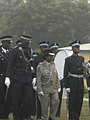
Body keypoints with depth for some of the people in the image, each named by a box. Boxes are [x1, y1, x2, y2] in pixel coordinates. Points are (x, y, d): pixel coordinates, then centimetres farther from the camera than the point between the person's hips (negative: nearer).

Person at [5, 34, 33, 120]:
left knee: (28, 98, -4)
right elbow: (10, 65, -6)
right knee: (17, 99, 2)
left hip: (28, 78, 4)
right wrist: (8, 77, -15)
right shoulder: (15, 51, -3)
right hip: (17, 78, -4)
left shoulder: (29, 51, 11)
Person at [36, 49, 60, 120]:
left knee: (56, 101, -14)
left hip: (54, 89, 4)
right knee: (45, 106, 1)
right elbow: (38, 79, -7)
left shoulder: (53, 65, 10)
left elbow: (56, 77, 16)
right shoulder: (40, 66, -5)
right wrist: (39, 90, -11)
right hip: (45, 89, -4)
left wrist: (58, 86, 10)